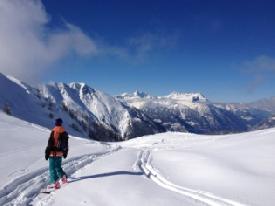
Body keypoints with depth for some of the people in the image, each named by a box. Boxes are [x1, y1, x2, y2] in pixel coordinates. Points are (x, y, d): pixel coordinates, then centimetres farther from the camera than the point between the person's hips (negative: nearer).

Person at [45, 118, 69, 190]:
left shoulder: (54, 131, -14)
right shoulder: (64, 132, 6)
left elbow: (50, 143, -16)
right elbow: (66, 144, 15)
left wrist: (47, 152, -10)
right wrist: (65, 152, 25)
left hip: (53, 153, -6)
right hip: (60, 153, 6)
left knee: (52, 168, -1)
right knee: (58, 167, 23)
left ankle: (55, 182, -7)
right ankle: (63, 176, 13)